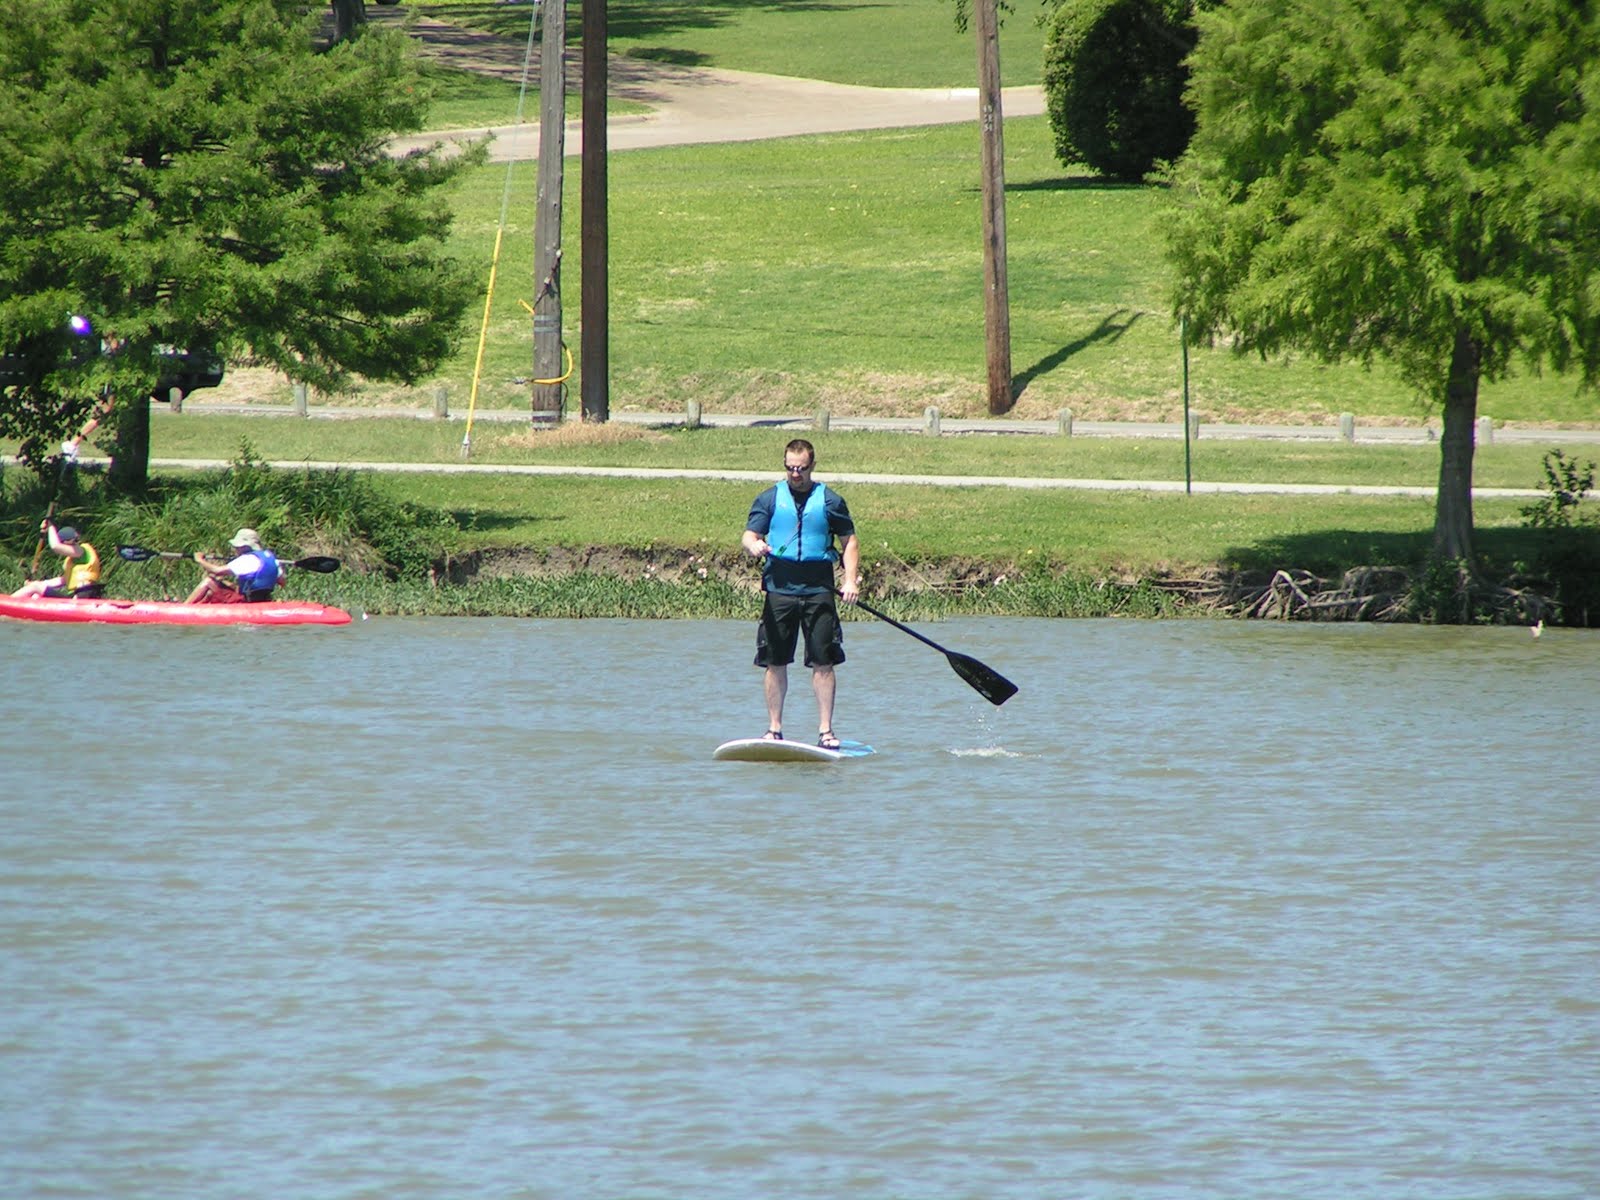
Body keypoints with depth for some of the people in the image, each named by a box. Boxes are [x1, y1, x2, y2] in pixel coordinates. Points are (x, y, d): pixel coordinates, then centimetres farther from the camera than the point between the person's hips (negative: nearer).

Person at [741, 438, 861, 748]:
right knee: (775, 663, 3)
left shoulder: (831, 501, 7)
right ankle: (774, 729, 11)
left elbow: (849, 541, 9)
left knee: (823, 663, -4)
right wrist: (754, 546, -23)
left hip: (818, 591, -1)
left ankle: (825, 731, 0)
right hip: (779, 590, 1)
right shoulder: (769, 499, 8)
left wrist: (851, 580, -4)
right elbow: (749, 535, 2)